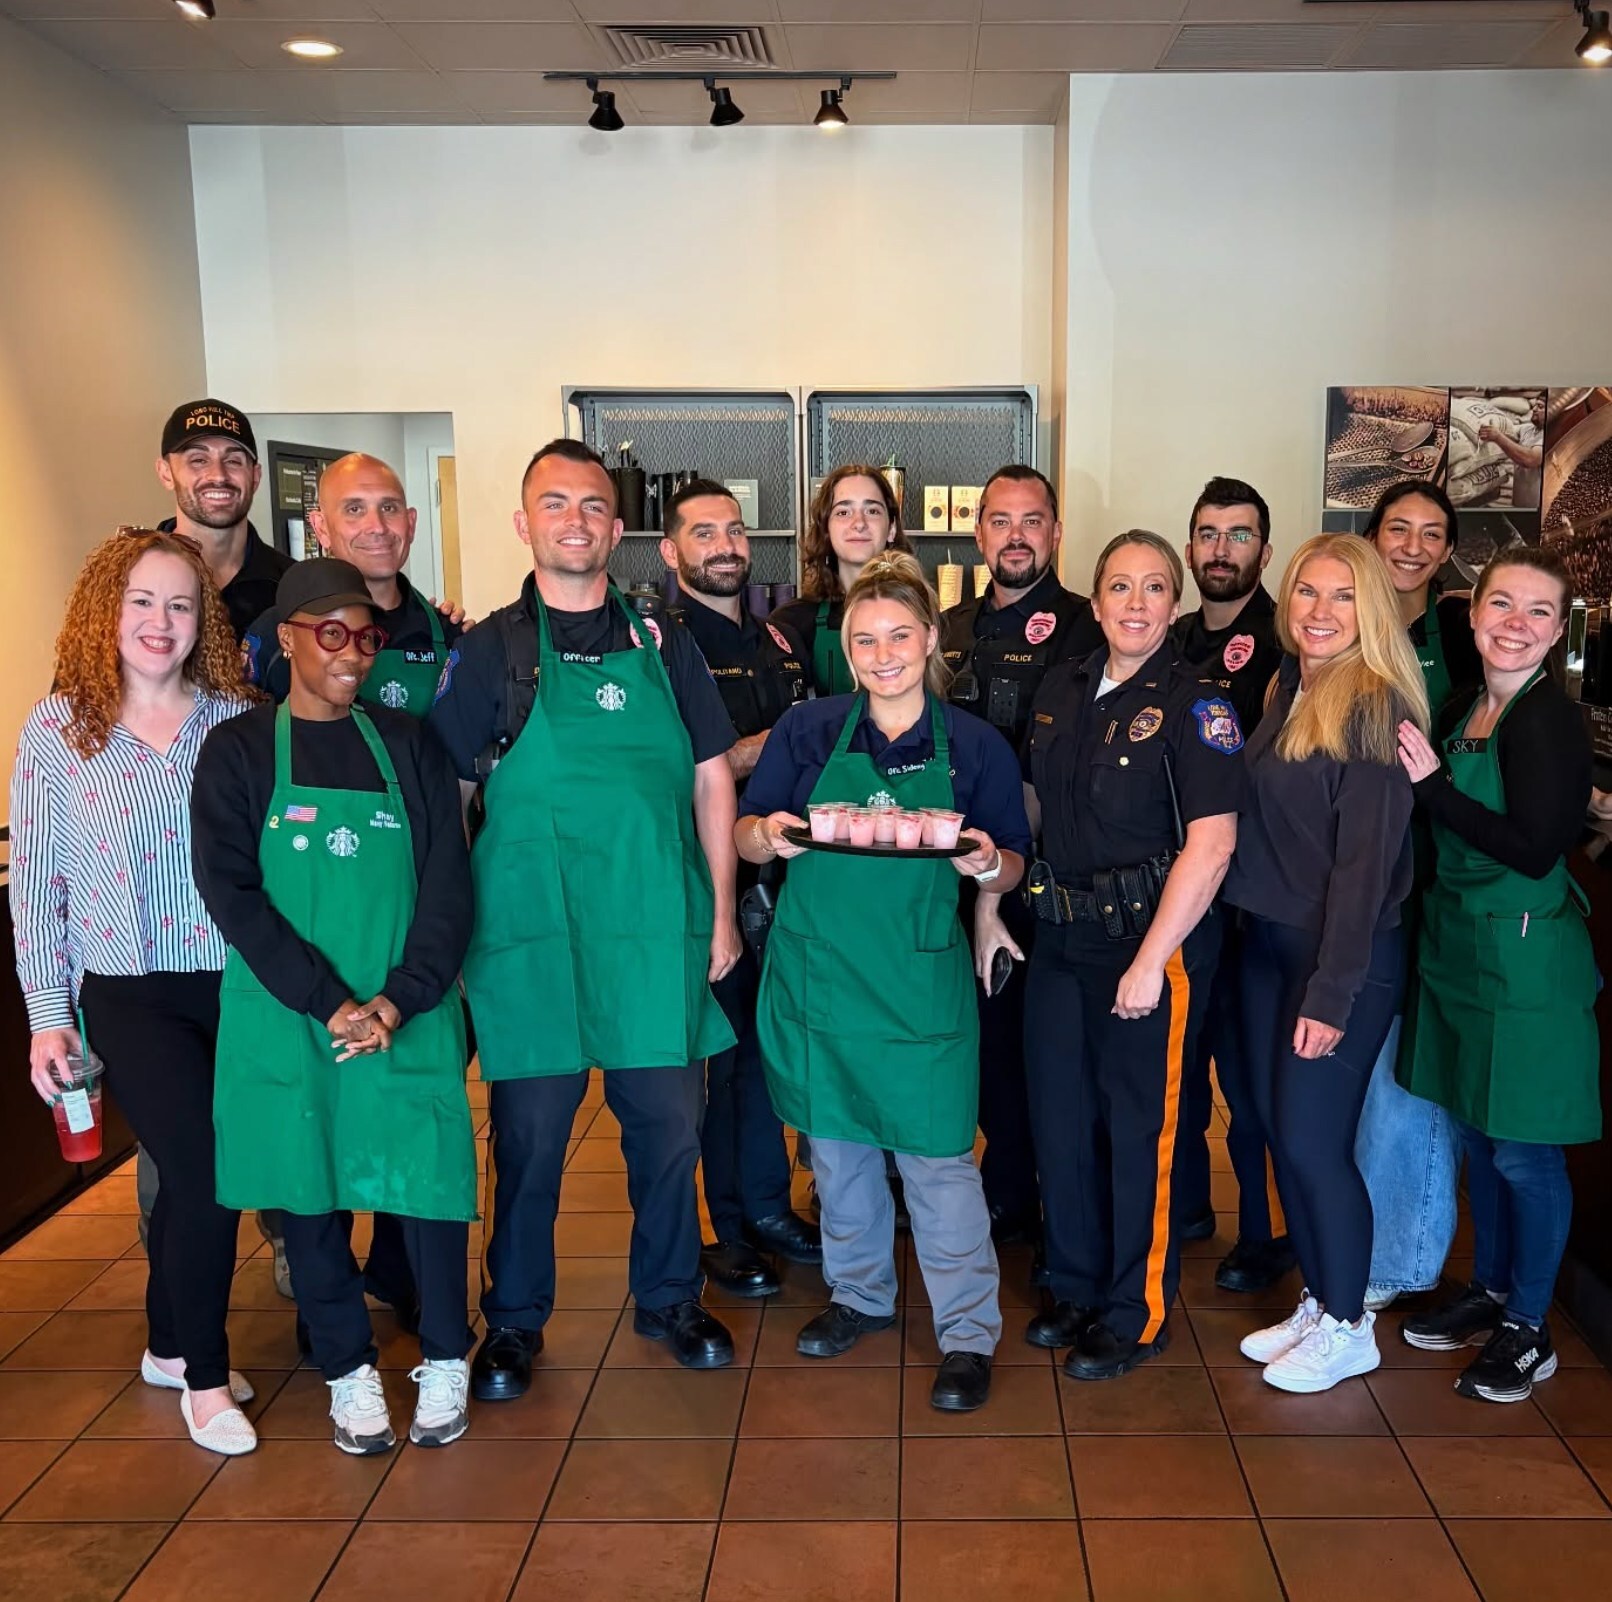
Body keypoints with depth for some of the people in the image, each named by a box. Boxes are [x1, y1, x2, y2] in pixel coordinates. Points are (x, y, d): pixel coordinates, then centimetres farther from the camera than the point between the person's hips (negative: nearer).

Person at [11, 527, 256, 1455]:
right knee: (206, 1171, -7)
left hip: (237, 985, 2)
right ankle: (204, 1374, 17)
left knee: (200, 1173, 10)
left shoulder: (235, 721, 1)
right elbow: (35, 883, 1)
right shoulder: (58, 729, -2)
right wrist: (48, 1014, 0)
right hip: (130, 995, -2)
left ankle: (171, 1345, 36)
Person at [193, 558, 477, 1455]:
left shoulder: (408, 745, 6)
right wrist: (328, 1003, -16)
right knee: (310, 1195, 8)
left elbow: (449, 885, 0)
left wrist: (397, 1001, -13)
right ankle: (349, 1368, 28)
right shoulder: (238, 751, 2)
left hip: (411, 1018, 1)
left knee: (430, 1181, 4)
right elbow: (231, 892, -7)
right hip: (288, 1023, 0)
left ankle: (446, 1358, 25)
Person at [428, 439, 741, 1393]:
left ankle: (669, 1298, 31)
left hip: (659, 936, 2)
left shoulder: (663, 645, 8)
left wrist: (722, 913, 4)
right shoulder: (489, 651, 2)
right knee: (529, 1136, 6)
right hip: (531, 940, -2)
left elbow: (711, 779, 9)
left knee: (670, 1125, 10)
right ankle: (516, 1319, 26)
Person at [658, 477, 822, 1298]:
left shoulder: (780, 642, 13)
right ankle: (731, 1227, 18)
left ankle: (766, 1206, 28)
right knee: (724, 1049, 3)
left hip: (777, 870, 6)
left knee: (771, 1039, 13)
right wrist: (731, 763, -18)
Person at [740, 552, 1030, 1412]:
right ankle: (859, 1294, 38)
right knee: (836, 1141, 16)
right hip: (818, 967, 2)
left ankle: (968, 1333, 17)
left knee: (937, 1154, 0)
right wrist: (771, 835, -19)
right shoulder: (807, 729, 0)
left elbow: (1011, 865, 5)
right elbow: (745, 833, 4)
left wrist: (986, 863, -18)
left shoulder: (976, 745, -1)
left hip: (921, 979, -2)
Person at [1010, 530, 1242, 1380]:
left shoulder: (1195, 702, -11)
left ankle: (1136, 1315, 24)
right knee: (1059, 1119, 13)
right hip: (1060, 933, 6)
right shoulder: (1063, 687, 7)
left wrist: (1151, 960, -20)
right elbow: (1028, 806, 14)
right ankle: (1077, 1286, 34)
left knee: (1141, 1128, 5)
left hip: (1151, 937, -6)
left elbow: (1211, 841, -17)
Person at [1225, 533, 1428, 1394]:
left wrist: (1332, 992, -19)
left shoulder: (1376, 708, -14)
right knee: (1278, 1133, 13)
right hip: (1266, 942, 7)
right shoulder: (1283, 693, 8)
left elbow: (1365, 859, -17)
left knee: (1312, 1141, -1)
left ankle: (1348, 1328, 20)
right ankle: (1317, 1301, 31)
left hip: (1345, 954, -7)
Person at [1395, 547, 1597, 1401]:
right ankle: (1490, 1290, 36)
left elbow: (1535, 850, -23)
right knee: (1477, 1133, 19)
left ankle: (1527, 1330, 21)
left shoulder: (1549, 722, -17)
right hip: (1462, 946, 8)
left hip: (1526, 957, -8)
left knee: (1522, 1151, 4)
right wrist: (1428, 780, -1)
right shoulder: (1470, 712, 8)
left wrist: (1433, 784, -23)